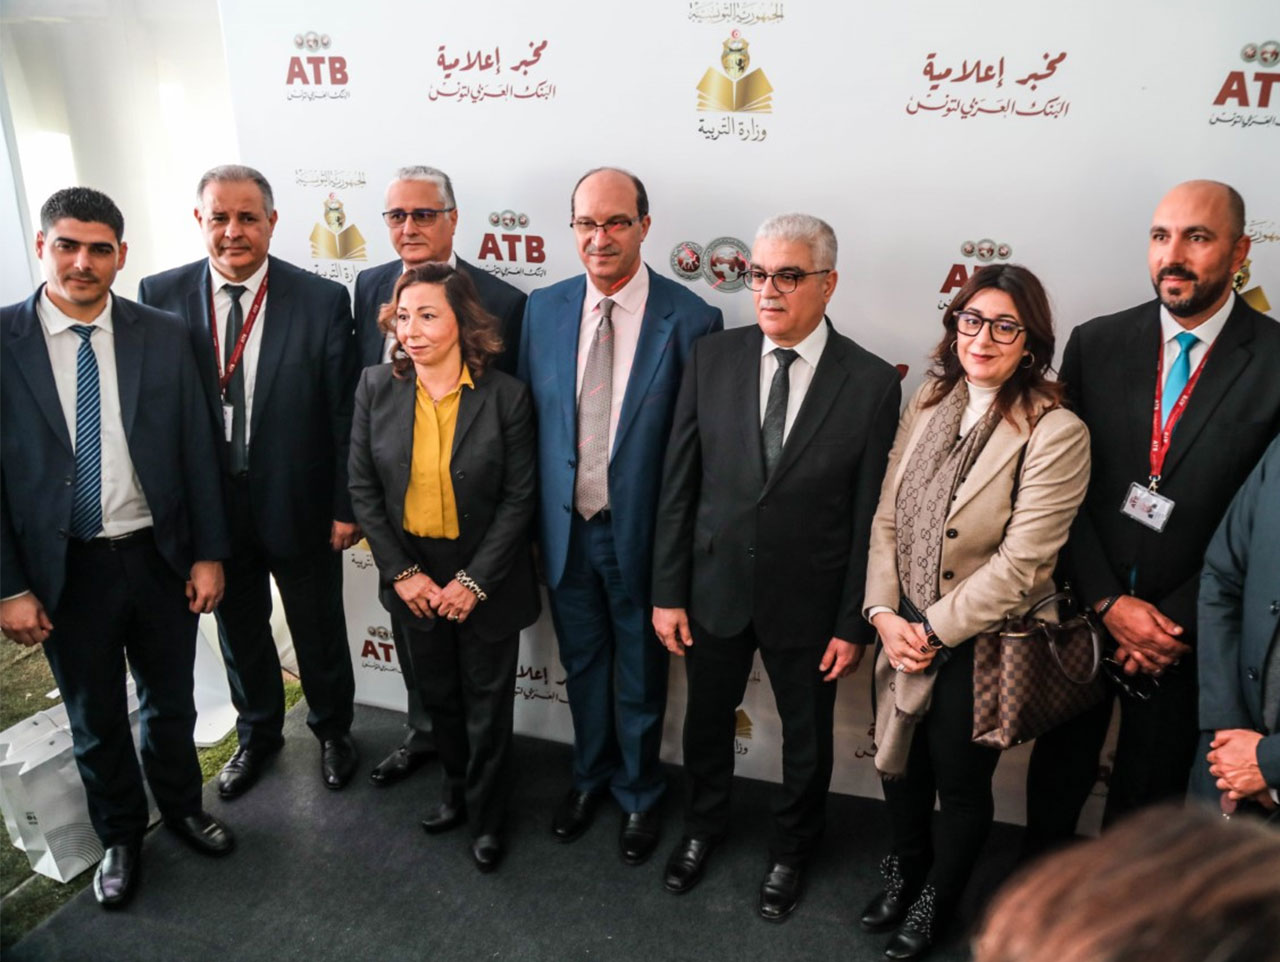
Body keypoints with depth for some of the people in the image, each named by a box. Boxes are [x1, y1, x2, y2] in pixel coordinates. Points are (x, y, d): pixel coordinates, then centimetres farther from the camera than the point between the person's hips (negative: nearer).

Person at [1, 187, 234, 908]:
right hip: (64, 570, -1)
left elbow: (197, 450, -1)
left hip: (160, 557, 1)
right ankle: (120, 835, 40)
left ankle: (183, 807, 44)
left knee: (172, 702, 19)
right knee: (95, 719, 17)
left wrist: (208, 553, -3)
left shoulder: (164, 336, -3)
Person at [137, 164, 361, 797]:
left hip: (299, 503, -2)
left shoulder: (322, 300, -11)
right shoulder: (160, 295, -5)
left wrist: (347, 506, -8)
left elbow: (344, 412, -8)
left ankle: (332, 732, 42)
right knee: (239, 627, 21)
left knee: (319, 631, 15)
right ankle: (257, 732, 46)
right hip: (210, 503, 2)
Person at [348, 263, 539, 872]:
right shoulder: (376, 388, -6)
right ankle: (456, 791, 47)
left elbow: (519, 498, -12)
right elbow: (363, 488, -2)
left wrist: (473, 581, -14)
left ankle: (486, 817, 36)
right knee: (438, 695, 21)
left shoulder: (506, 396, -15)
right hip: (413, 573, 3)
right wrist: (402, 572, -8)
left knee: (488, 702, 12)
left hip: (486, 577, -3)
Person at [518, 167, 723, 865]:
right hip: (564, 529, 4)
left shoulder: (690, 320, -15)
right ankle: (591, 775, 48)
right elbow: (529, 418, 4)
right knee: (582, 666, 22)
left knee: (641, 676, 16)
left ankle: (639, 795, 42)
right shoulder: (544, 308, -2)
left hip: (642, 533, -3)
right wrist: (529, 521, 3)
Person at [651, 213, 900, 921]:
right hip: (715, 586, 2)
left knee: (807, 736, 18)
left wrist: (854, 624, -6)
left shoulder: (872, 383, -12)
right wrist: (667, 591, -4)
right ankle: (702, 827, 51)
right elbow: (678, 484, -4)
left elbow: (870, 515, -9)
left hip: (808, 599, -1)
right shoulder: (711, 359, -6)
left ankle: (789, 850, 47)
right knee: (706, 720, 21)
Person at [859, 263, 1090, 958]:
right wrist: (885, 613, -8)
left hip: (979, 642, -5)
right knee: (900, 768, 23)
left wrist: (932, 629, -15)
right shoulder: (929, 404, -1)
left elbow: (1019, 566, -20)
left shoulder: (1055, 433, -19)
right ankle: (903, 869, 52)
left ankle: (936, 900, 44)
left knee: (961, 784, 16)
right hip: (905, 630, 5)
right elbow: (887, 519, 1)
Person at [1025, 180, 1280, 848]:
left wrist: (1178, 620, -13)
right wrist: (1108, 602, -11)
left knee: (1148, 796, 17)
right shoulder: (1096, 343, -4)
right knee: (1057, 773, 21)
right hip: (1083, 611, 2)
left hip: (1189, 631, -2)